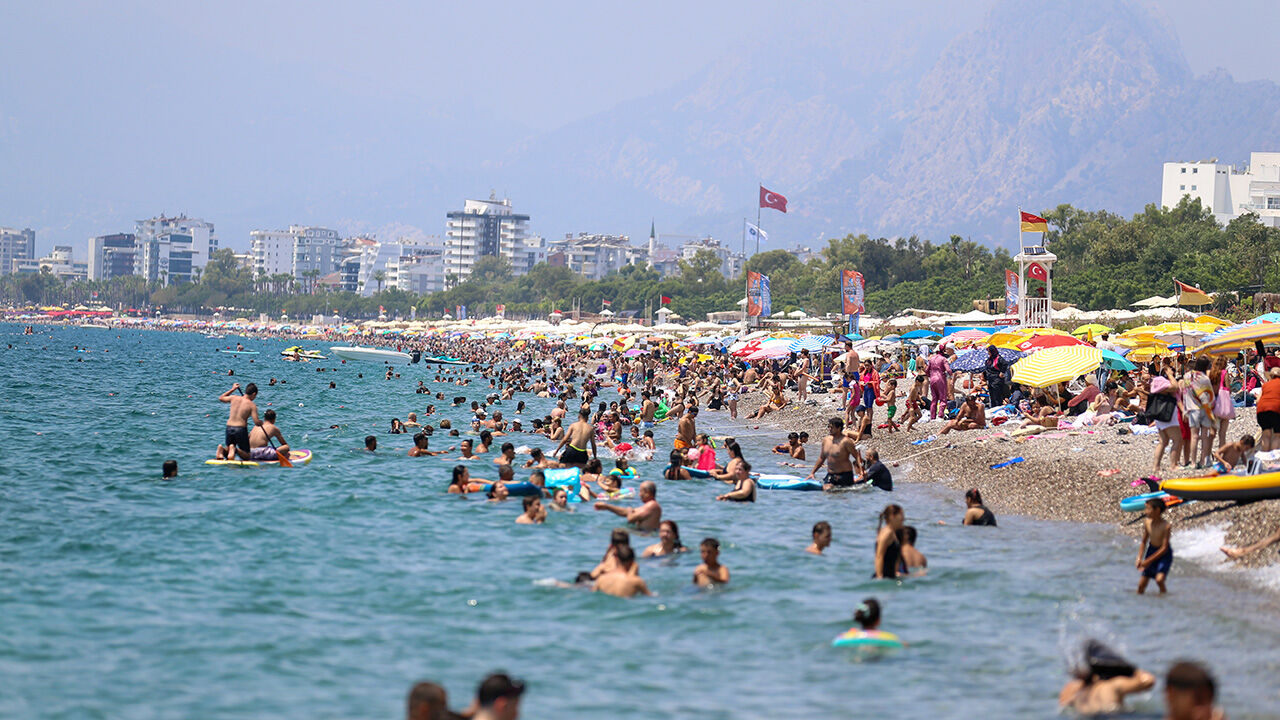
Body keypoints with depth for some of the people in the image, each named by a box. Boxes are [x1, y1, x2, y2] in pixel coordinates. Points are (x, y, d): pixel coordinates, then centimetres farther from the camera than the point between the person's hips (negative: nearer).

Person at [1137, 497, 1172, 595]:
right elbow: (1144, 542, 5)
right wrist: (1139, 558, -6)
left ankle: (1164, 593, 1)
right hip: (1151, 550, 5)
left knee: (1159, 579, -26)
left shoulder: (1166, 526, -24)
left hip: (1164, 554, -5)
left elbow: (1164, 548, -22)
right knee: (1141, 584, 3)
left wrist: (1149, 560, -22)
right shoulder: (1147, 523, -8)